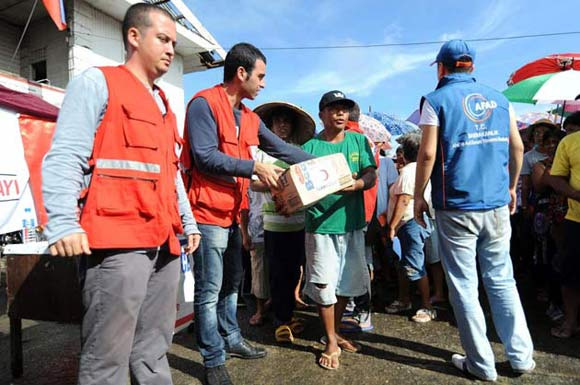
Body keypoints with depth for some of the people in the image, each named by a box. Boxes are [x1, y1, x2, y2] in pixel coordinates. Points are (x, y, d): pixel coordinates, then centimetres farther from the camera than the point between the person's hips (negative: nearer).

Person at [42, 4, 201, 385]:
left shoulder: (163, 103, 24)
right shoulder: (97, 82, 2)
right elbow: (63, 158, -8)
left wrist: (188, 221, 23)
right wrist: (63, 224, -19)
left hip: (164, 243, 7)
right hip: (117, 242, -7)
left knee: (154, 350, 15)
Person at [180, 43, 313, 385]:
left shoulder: (248, 117, 14)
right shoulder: (204, 104, -11)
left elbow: (280, 148, 17)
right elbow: (205, 157, -21)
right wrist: (255, 168, -19)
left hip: (233, 213, 9)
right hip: (208, 212, -9)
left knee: (232, 282, 20)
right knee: (210, 289, 2)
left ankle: (231, 339, 37)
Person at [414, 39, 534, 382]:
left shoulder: (437, 100, -3)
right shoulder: (499, 98, 11)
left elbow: (428, 154, -12)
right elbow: (517, 147, 11)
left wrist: (419, 197, -3)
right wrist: (511, 187, 22)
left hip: (456, 207, -4)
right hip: (497, 205, 5)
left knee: (464, 286, 6)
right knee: (502, 280, 15)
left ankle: (482, 363, 16)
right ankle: (521, 356, 23)